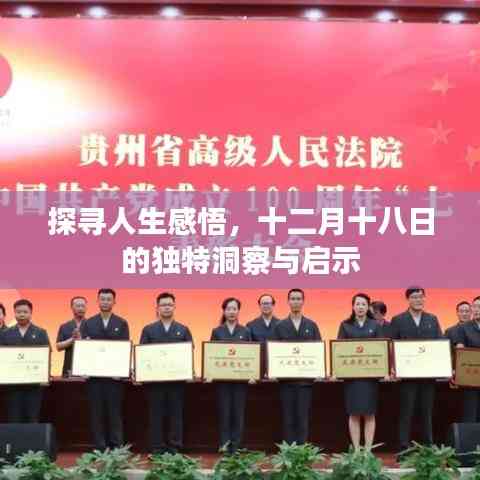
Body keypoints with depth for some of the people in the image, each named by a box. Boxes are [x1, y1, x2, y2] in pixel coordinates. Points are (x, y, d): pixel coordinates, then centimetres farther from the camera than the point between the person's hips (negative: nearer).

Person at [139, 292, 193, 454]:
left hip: (177, 378, 0)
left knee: (176, 414, 3)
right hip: (154, 378, 0)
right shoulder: (148, 330, 8)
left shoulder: (183, 330, 9)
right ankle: (157, 448, 9)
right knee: (156, 414, 3)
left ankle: (175, 447, 10)